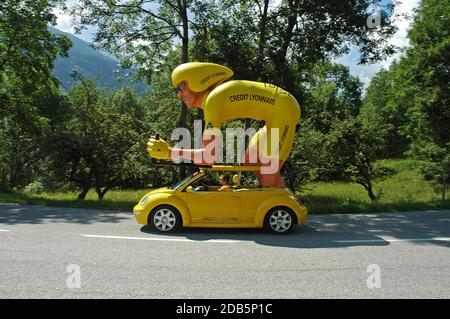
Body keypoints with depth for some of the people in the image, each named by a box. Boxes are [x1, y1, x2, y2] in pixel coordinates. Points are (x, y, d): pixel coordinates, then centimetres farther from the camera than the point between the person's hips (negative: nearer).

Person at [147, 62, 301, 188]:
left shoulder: (213, 100, -20)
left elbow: (209, 155, -25)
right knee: (249, 161, 14)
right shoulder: (210, 96, 9)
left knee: (269, 175, -7)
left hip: (284, 111, -10)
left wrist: (169, 152, -22)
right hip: (276, 113, 10)